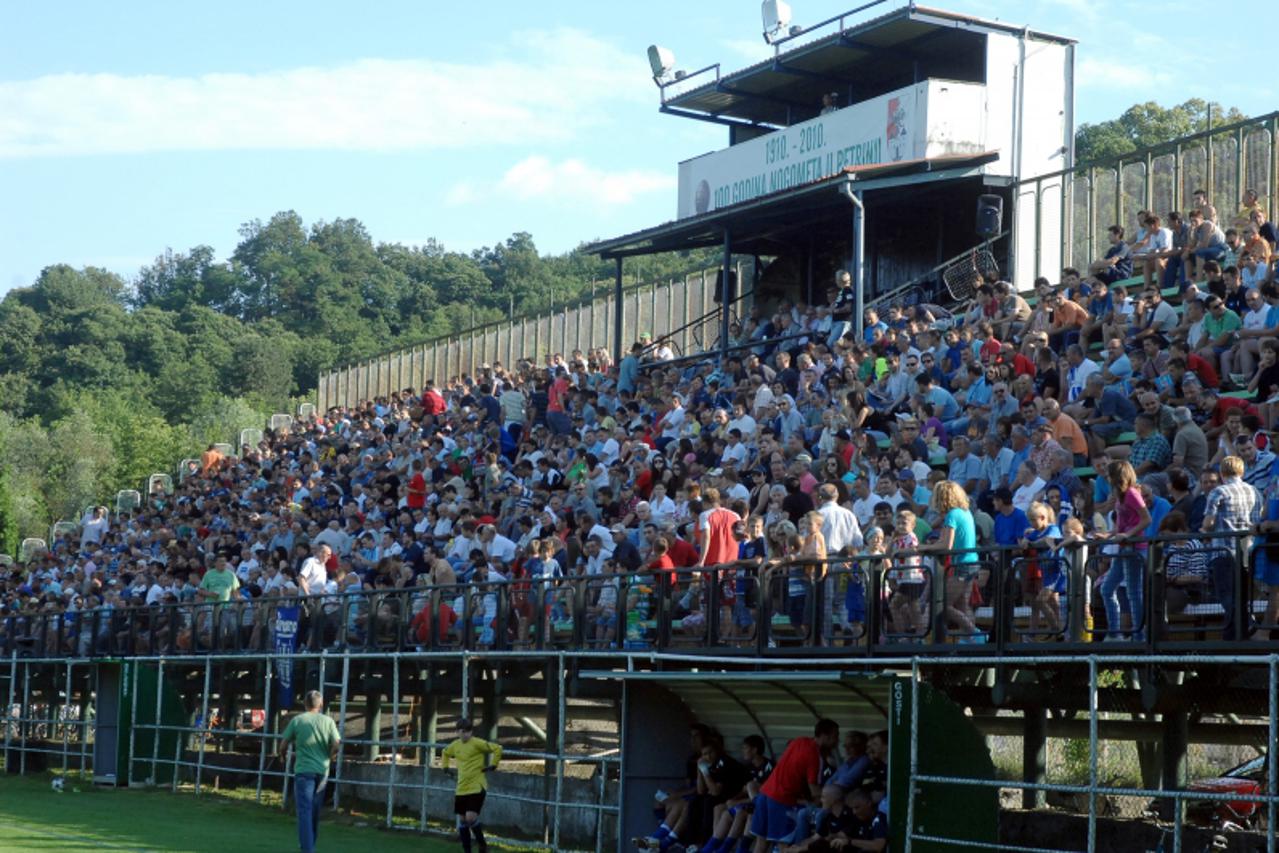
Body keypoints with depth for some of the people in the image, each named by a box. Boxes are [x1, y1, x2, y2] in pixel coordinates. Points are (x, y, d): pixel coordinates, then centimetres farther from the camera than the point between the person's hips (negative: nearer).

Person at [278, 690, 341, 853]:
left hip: (303, 770, -3)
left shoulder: (297, 721, -2)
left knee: (304, 811, -6)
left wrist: (284, 757, 22)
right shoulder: (328, 721, 2)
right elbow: (337, 745, -4)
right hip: (322, 771, 3)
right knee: (315, 812, 16)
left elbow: (283, 745, 1)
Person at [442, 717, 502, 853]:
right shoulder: (455, 745, 8)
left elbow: (497, 749, -12)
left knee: (471, 818, -16)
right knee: (462, 820, 7)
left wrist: (493, 765, -12)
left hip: (476, 787, -6)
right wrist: (446, 766, 19)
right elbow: (445, 753, 30)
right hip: (461, 789, 7)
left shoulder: (477, 743, -11)